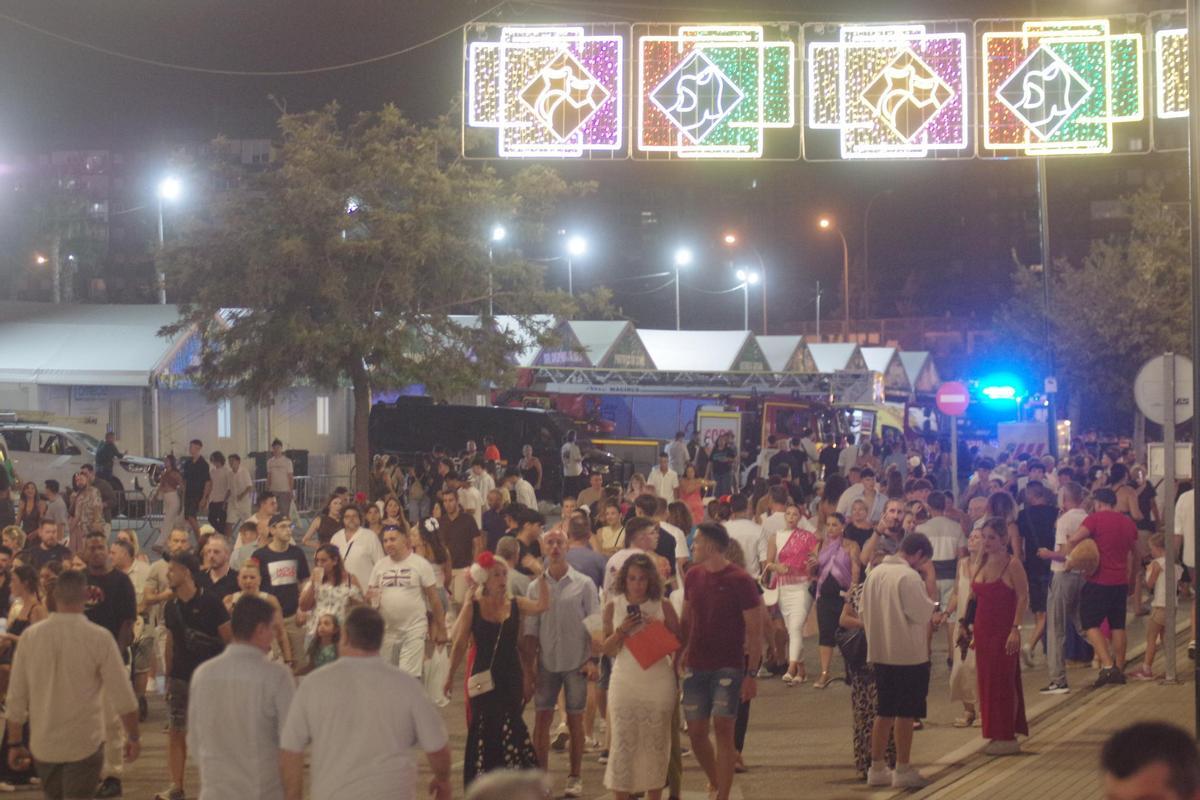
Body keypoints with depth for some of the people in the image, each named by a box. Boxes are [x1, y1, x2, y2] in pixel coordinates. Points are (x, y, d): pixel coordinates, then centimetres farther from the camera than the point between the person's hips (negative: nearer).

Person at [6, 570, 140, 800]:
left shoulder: (30, 636, -3)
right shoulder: (99, 638, -11)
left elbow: (16, 697, 1)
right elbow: (122, 696, -8)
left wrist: (15, 743, 12)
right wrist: (133, 736, 6)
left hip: (43, 744, 3)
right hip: (85, 744, -3)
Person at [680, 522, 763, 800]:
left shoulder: (740, 581, -10)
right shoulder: (692, 576, 7)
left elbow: (755, 630, -9)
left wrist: (751, 674, -13)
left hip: (728, 666, -5)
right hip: (695, 666, 5)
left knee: (723, 728, -12)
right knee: (696, 731, 6)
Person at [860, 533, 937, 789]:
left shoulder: (874, 573, 7)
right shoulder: (909, 576, -17)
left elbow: (863, 612, 12)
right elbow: (920, 613, -16)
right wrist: (932, 607, 3)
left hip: (881, 652, 7)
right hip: (908, 653, -7)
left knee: (884, 712, 14)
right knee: (905, 713, 1)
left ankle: (877, 768, 17)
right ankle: (903, 770, 5)